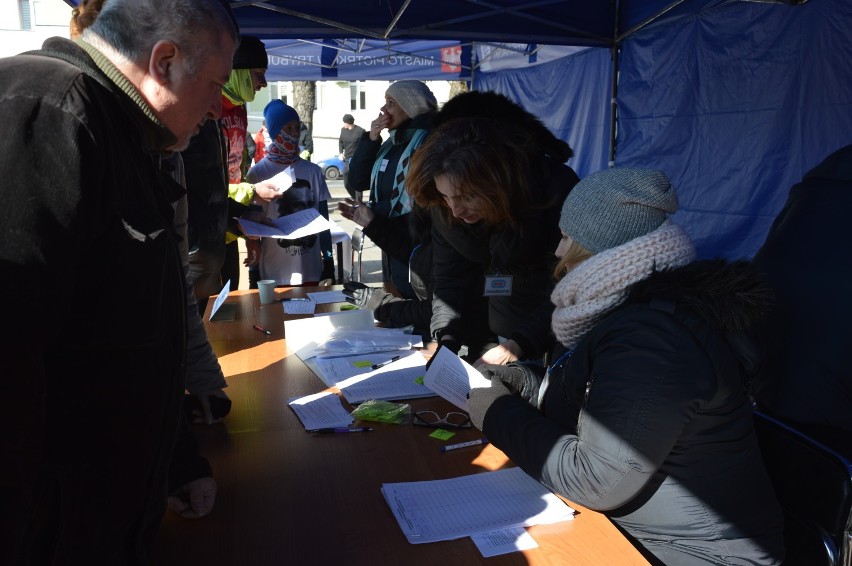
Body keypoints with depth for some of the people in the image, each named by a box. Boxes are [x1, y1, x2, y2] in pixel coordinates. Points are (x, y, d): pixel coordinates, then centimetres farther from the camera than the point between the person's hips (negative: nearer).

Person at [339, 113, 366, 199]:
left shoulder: (361, 131, -12)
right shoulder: (343, 130, 6)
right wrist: (341, 153, 8)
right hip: (347, 160, 6)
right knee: (346, 183, 11)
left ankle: (358, 202, 4)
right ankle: (354, 198, 33)